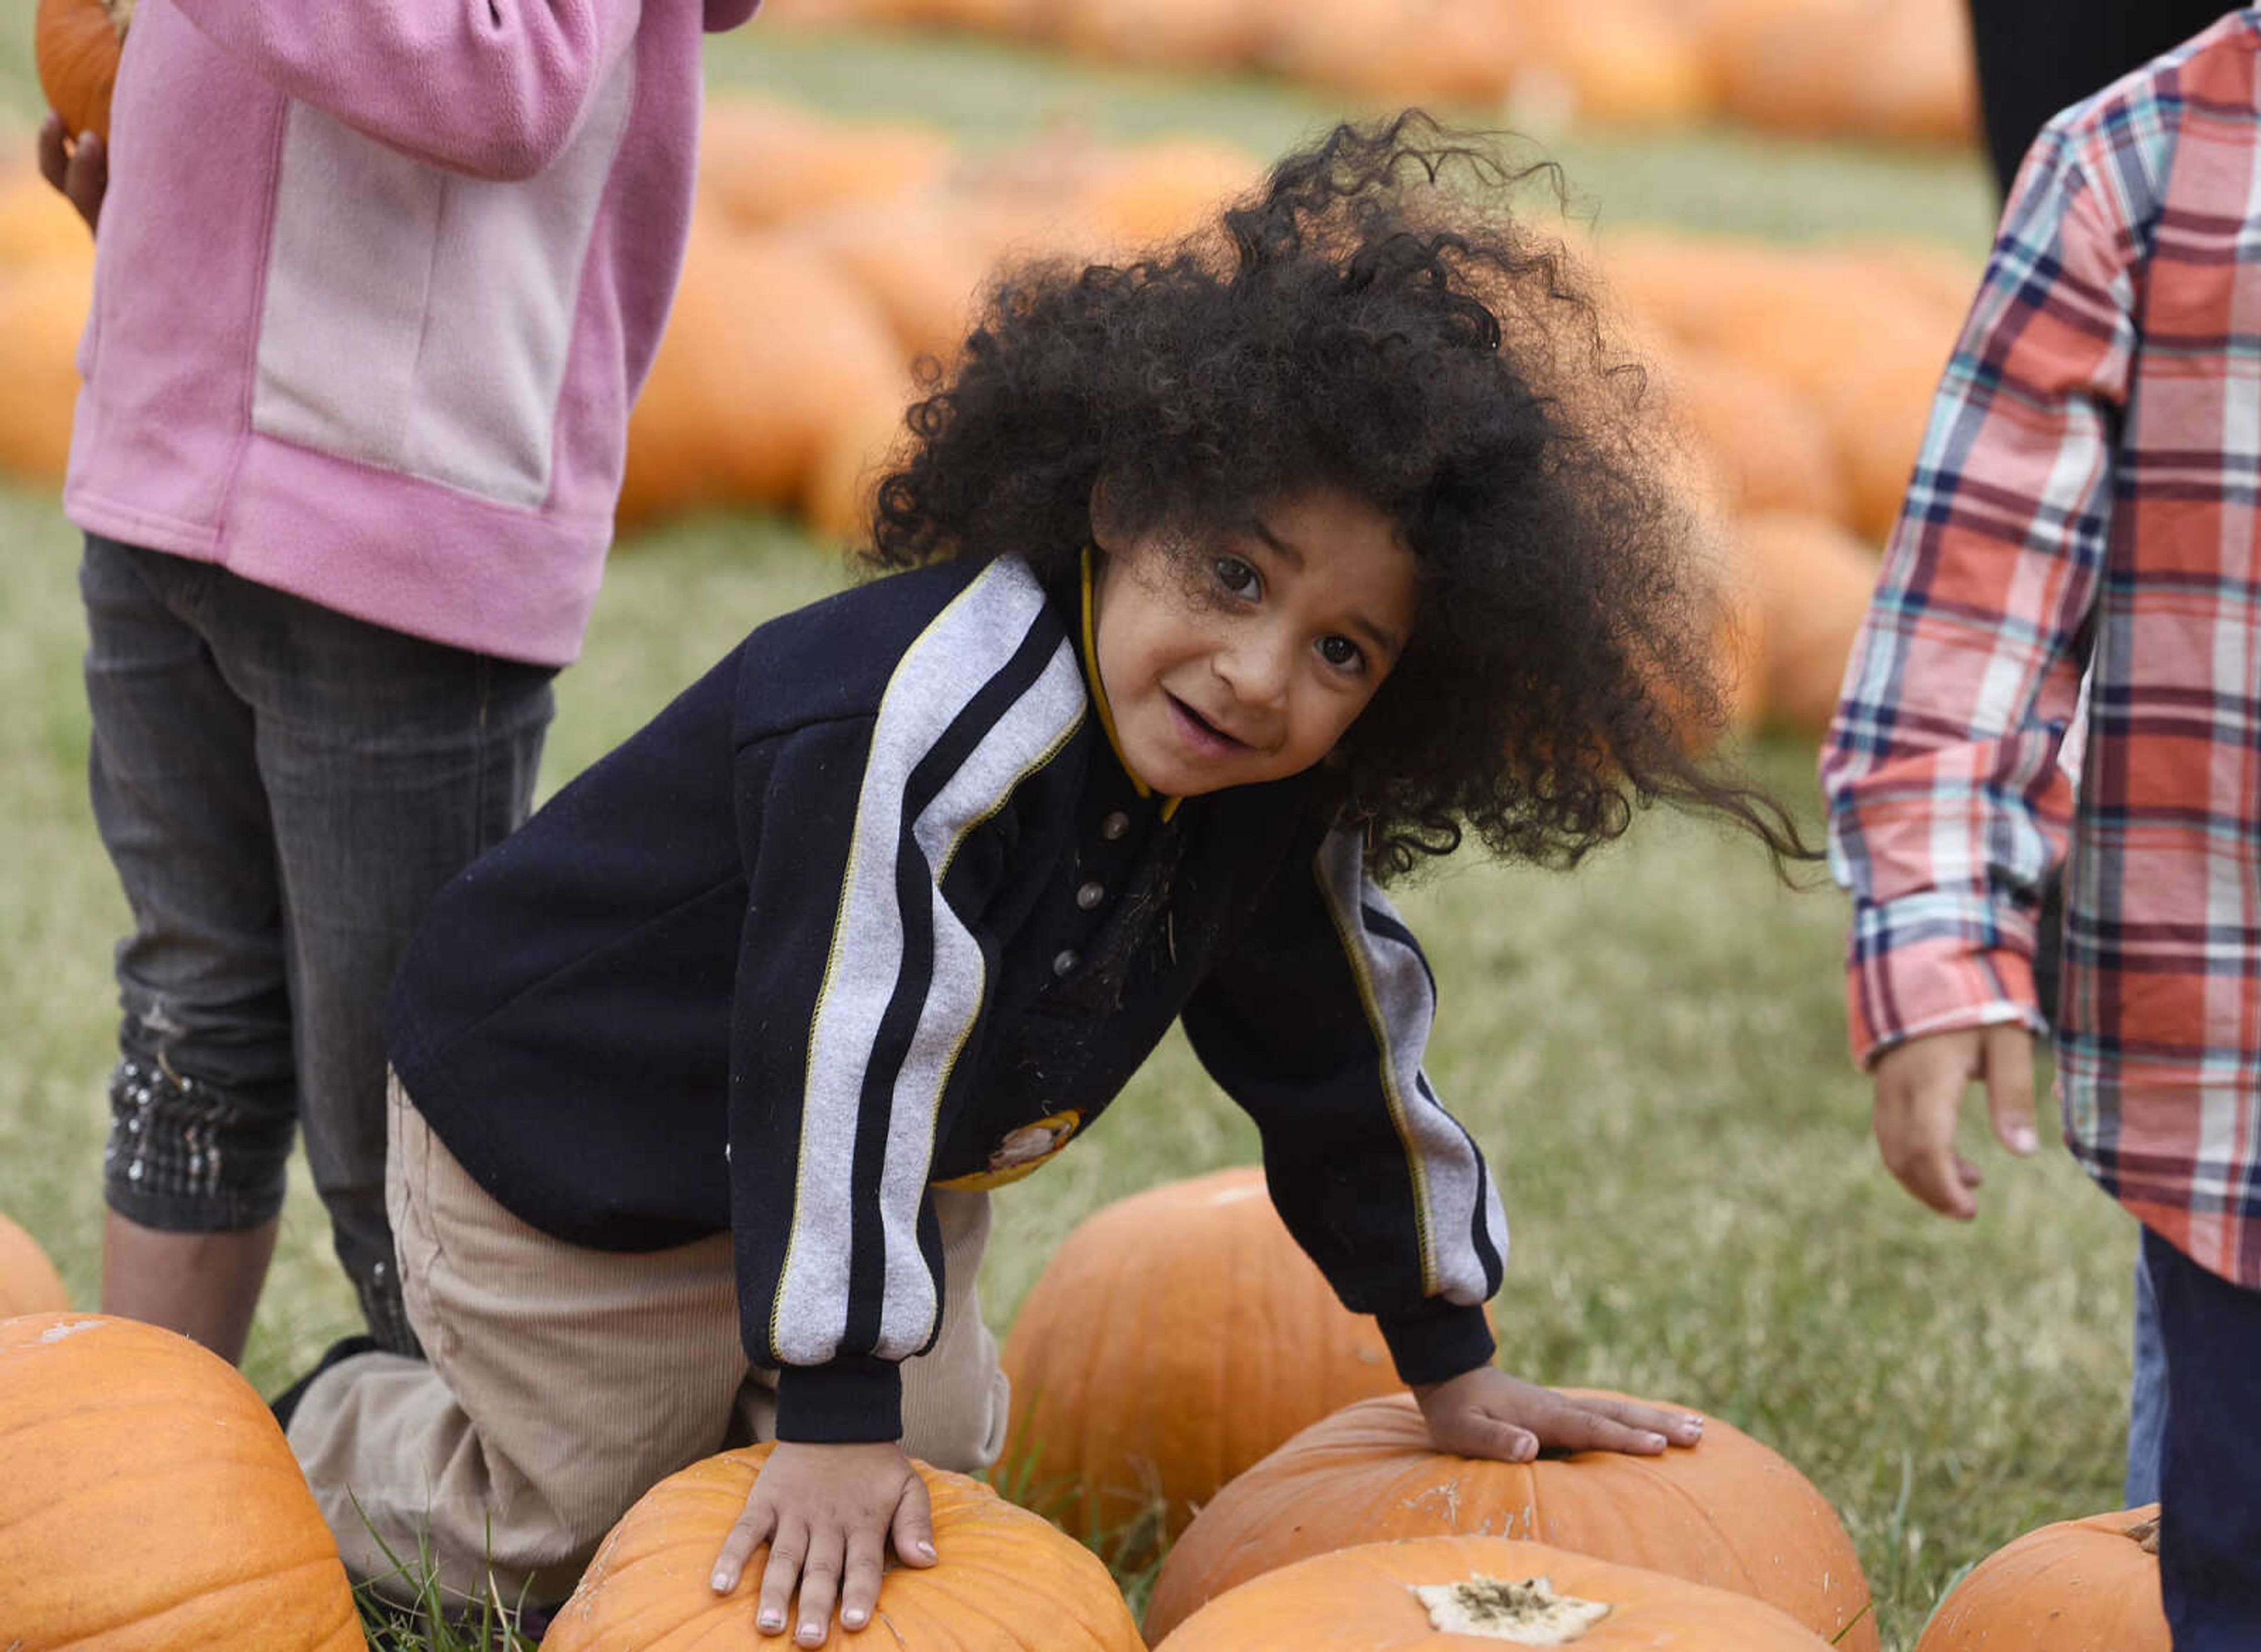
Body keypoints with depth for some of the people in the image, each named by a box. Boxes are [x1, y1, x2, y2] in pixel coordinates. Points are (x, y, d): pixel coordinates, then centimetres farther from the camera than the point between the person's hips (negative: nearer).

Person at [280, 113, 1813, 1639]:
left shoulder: (1273, 806, -14)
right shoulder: (925, 726, -41)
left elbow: (1339, 1054, 0)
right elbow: (838, 1057, -44)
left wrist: (1454, 1368, 6)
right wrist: (834, 1423, -44)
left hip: (877, 1159, 7)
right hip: (571, 1145, -7)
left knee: (938, 1476, 13)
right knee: (571, 1529, 6)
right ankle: (333, 1439, 35)